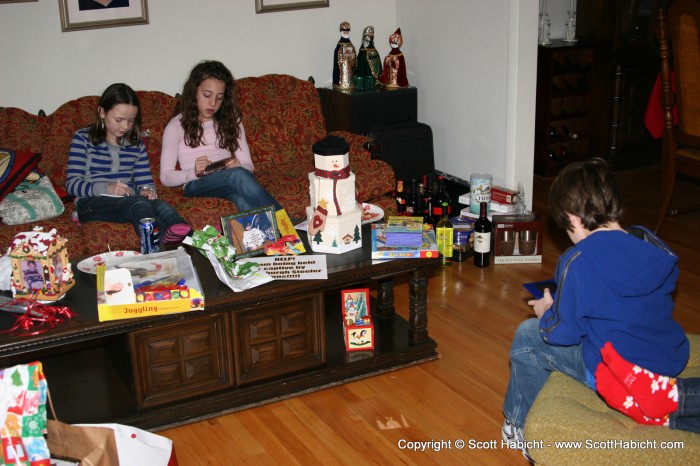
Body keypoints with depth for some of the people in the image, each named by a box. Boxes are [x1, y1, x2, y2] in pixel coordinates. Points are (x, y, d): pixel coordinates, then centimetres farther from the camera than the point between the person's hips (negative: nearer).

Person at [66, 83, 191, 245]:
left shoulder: (136, 143, 21)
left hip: (130, 201, 4)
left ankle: (190, 238, -67)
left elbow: (145, 181, 19)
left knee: (158, 204, -34)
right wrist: (106, 188, -18)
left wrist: (147, 190, -7)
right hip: (92, 203, -3)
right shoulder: (83, 139, 7)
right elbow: (72, 184, -1)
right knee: (138, 202, -38)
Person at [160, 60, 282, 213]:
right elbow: (166, 177, 6)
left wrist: (238, 165, -12)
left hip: (231, 182, 3)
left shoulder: (231, 122, 19)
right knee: (237, 174, -36)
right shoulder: (177, 126, 10)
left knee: (243, 200, -38)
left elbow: (248, 165, 13)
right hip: (195, 185, -3)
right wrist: (194, 172, -14)